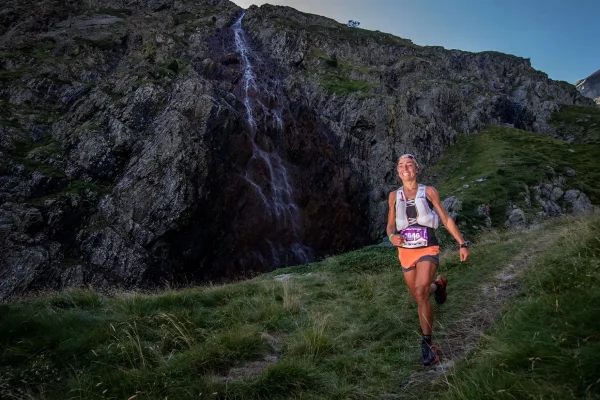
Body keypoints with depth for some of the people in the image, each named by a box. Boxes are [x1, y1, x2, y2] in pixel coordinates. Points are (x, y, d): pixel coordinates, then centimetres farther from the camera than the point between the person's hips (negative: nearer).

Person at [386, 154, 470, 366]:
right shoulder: (394, 196, 5)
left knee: (420, 292, -25)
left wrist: (463, 244, 1)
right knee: (418, 297, 15)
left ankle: (427, 344, -13)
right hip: (406, 252, 4)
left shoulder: (428, 191, -1)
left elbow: (446, 219, 4)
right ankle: (437, 284, 50)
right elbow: (390, 225, 12)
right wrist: (392, 236, -11)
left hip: (427, 250, -3)